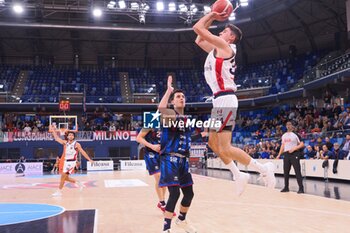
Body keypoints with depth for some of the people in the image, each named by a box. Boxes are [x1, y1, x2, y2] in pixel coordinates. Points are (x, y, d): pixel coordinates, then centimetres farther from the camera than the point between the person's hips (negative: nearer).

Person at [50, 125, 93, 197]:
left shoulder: (76, 144, -7)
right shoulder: (65, 142, 7)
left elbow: (82, 152, -5)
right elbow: (56, 138, 9)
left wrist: (89, 159, -8)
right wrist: (54, 130, 3)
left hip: (72, 162, -6)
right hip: (66, 161, 6)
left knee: (63, 176, -12)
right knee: (65, 177, 9)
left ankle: (59, 191, -4)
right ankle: (78, 183, 27)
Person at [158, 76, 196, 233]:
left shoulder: (187, 119, 15)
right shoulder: (170, 114, -8)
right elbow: (161, 108, -34)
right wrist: (169, 90, -27)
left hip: (183, 160, 8)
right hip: (170, 160, -8)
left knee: (189, 193, 14)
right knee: (175, 193, -17)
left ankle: (181, 220, 39)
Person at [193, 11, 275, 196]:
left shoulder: (225, 46, -7)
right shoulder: (217, 50, 20)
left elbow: (197, 27, -10)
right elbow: (199, 40, 31)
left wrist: (211, 14, 7)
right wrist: (212, 18, 26)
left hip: (225, 100, -10)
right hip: (220, 100, 10)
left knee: (225, 148, -10)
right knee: (213, 143, 15)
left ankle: (263, 169, 0)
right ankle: (238, 176, 20)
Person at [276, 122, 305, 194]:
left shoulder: (295, 134, -4)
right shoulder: (284, 136, 14)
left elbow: (302, 144, -7)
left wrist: (294, 148, -18)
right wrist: (279, 154, 13)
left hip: (294, 154, -6)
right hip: (286, 154, 6)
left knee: (297, 171, -6)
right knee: (285, 171, 8)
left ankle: (301, 188, -2)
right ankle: (286, 187, 18)